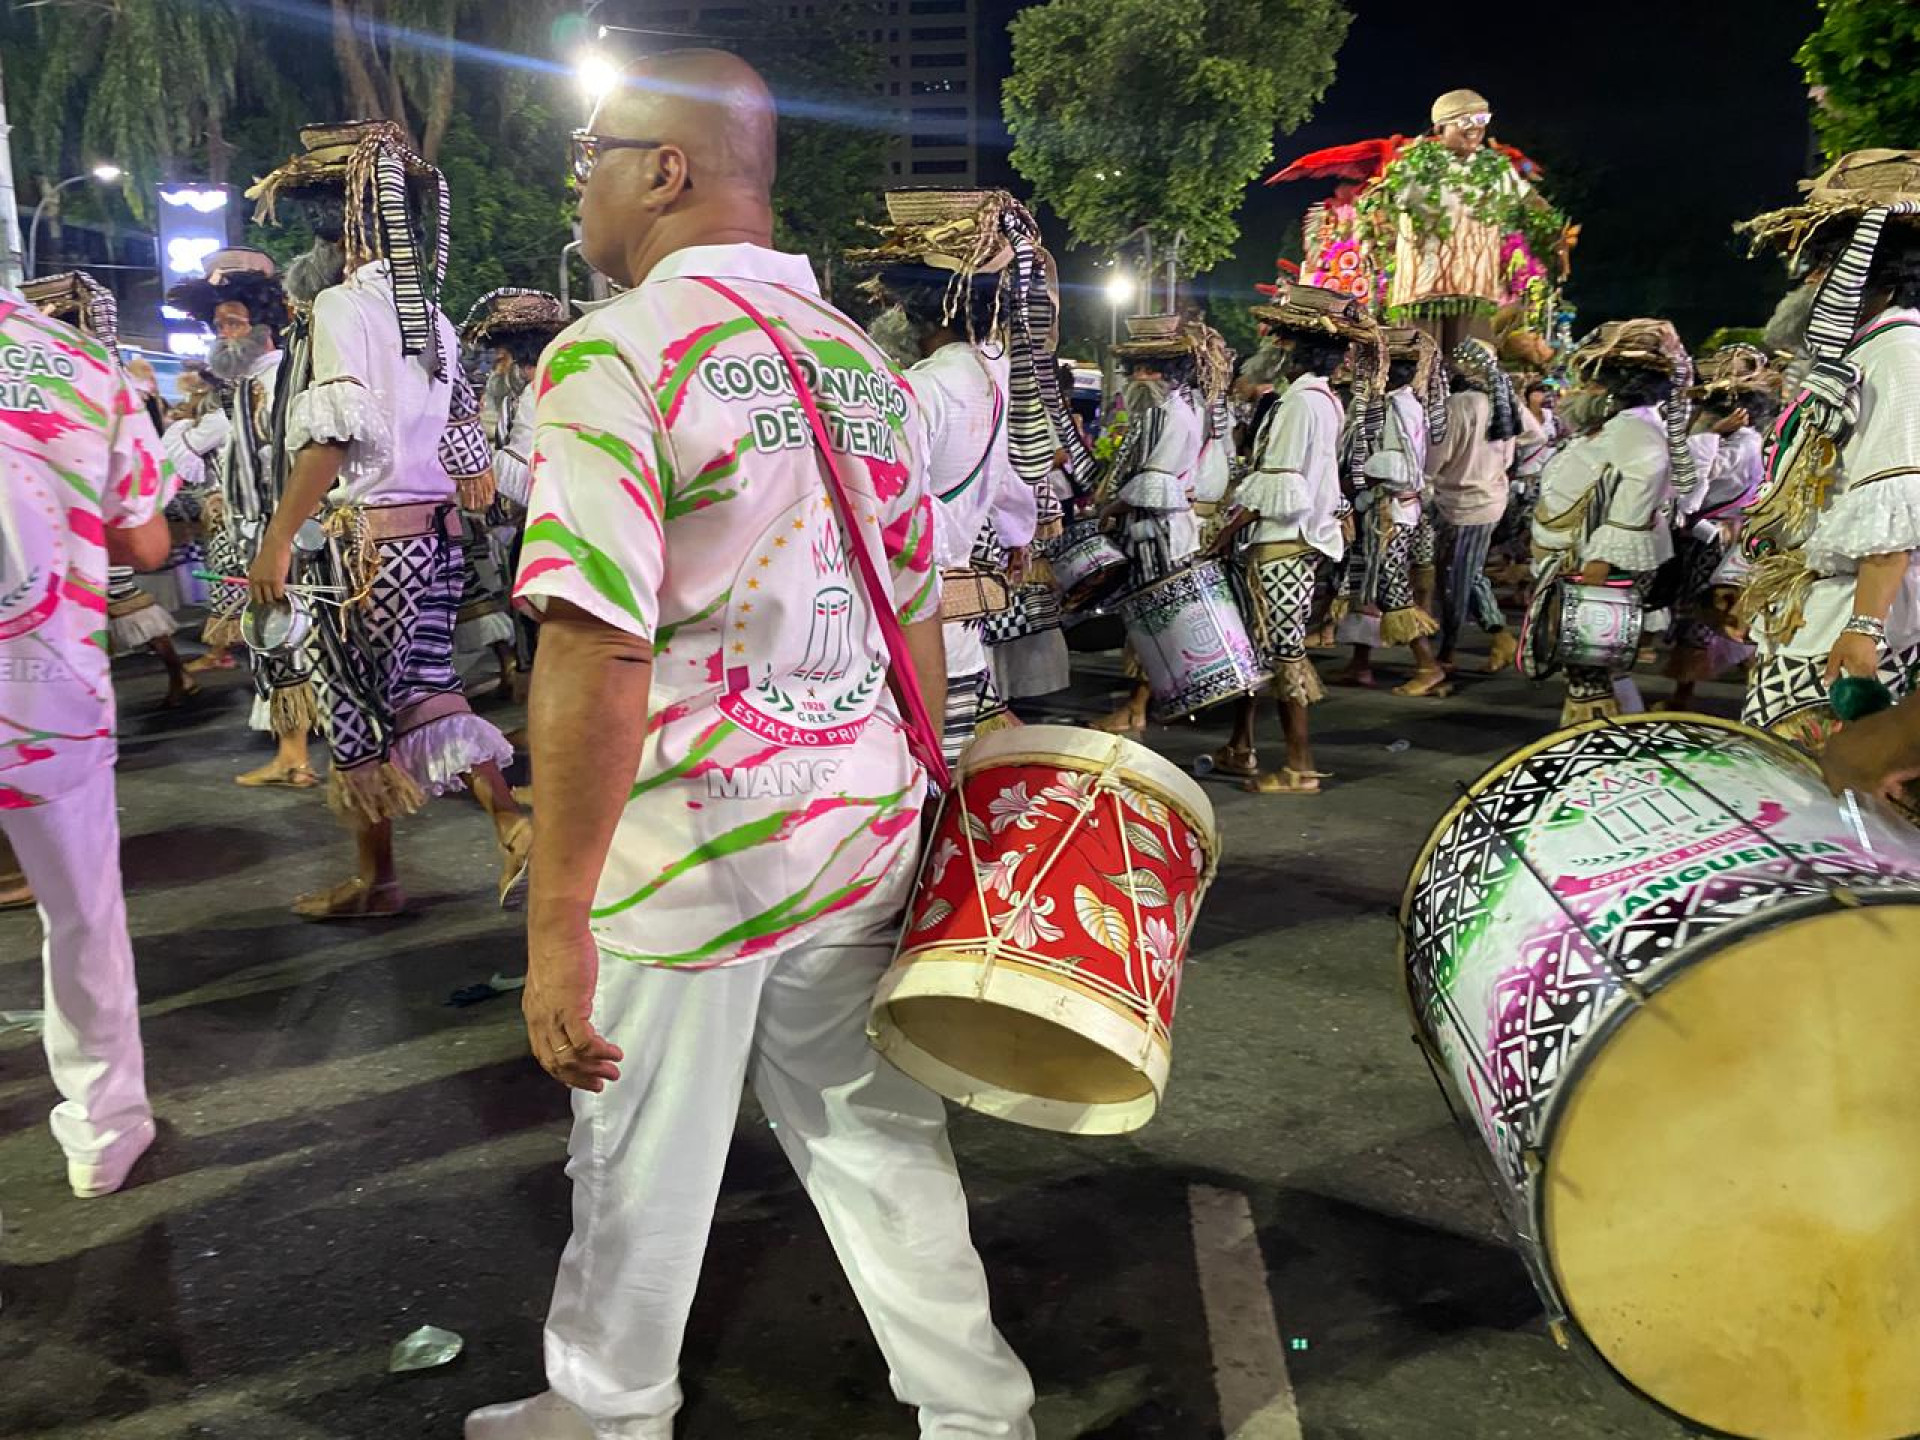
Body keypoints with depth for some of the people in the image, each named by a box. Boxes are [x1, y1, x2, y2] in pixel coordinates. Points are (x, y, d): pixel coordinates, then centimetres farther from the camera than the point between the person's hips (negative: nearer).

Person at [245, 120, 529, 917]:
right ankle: (511, 820, 3)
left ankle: (376, 876, 15)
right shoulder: (433, 317, 14)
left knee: (356, 703, 5)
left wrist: (277, 538, -17)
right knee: (426, 687, 14)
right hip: (438, 527, 7)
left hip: (374, 531, -7)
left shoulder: (344, 306, -9)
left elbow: (334, 432, -18)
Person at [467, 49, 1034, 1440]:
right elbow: (920, 618, 12)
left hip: (689, 853, -6)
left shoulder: (614, 353, -13)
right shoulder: (864, 358, 9)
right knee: (879, 1144, 18)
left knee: (640, 1170, 14)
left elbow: (599, 652, -22)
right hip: (863, 834, 6)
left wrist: (555, 926, -18)